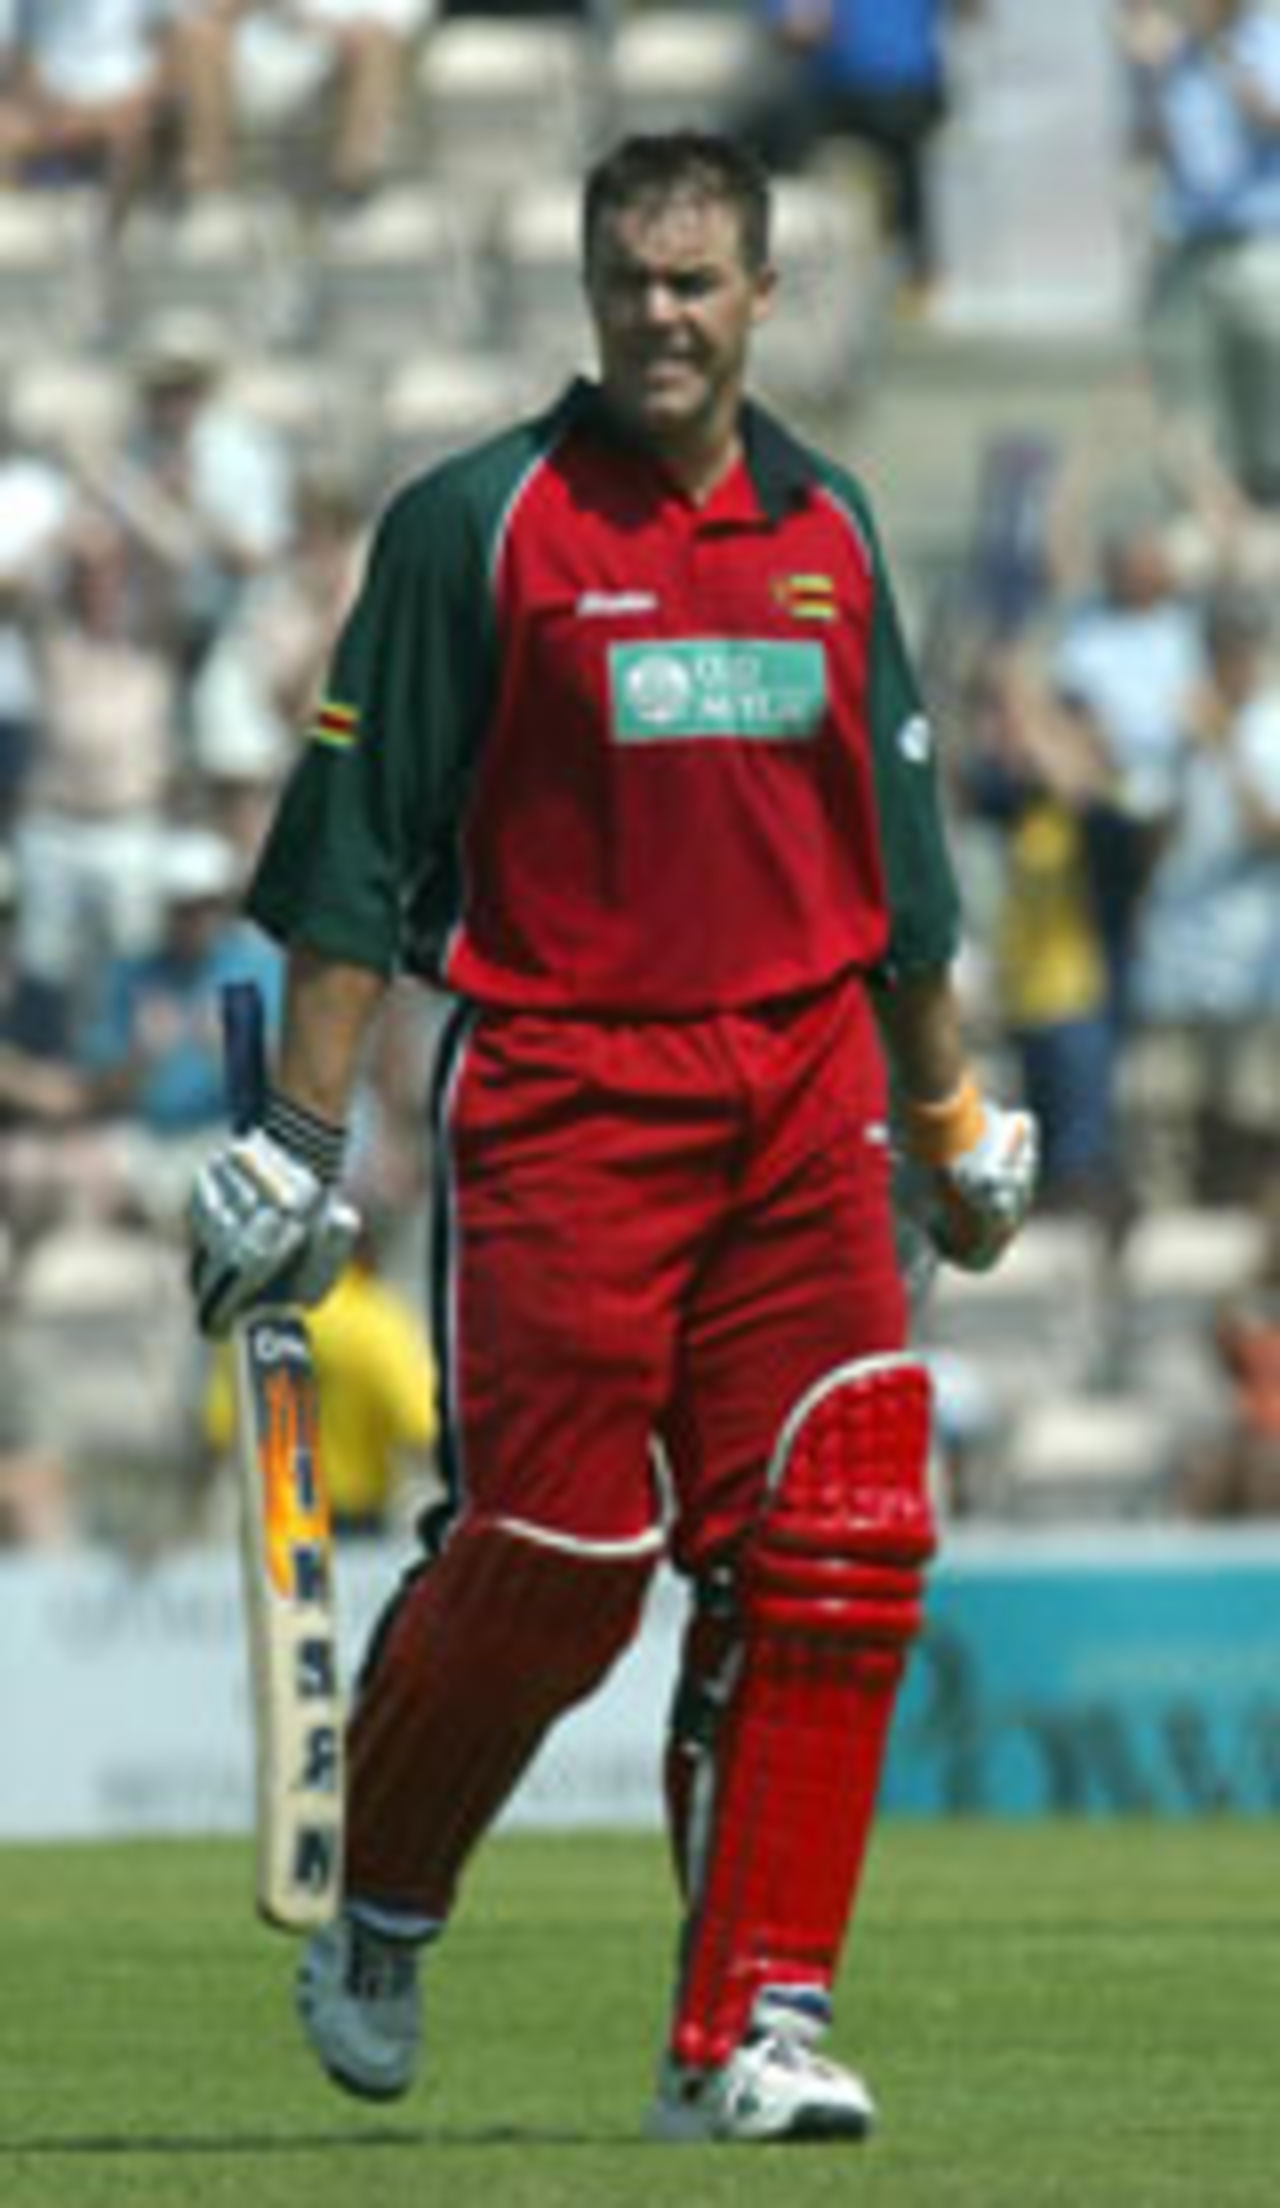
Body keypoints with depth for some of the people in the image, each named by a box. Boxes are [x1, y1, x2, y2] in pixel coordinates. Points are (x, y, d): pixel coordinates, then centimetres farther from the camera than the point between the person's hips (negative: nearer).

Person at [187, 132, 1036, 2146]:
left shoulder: (828, 527, 13)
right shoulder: (478, 526, -3)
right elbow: (354, 846, -3)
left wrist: (953, 1117, 24)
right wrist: (303, 1135, -8)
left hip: (803, 1100, 4)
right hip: (560, 1093, -4)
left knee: (828, 1559, -6)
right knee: (548, 1560, -7)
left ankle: (747, 2031, -2)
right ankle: (379, 1921, 19)